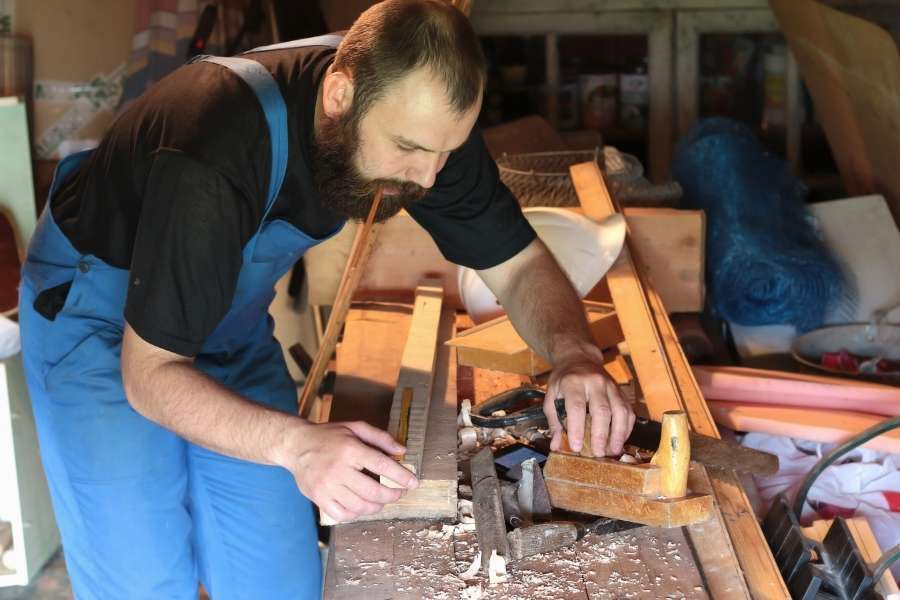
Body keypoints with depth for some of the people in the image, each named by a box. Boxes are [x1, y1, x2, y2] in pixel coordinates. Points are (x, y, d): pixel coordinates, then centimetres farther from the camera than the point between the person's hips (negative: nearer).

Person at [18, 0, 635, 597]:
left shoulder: (419, 117, -20)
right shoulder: (215, 156, -38)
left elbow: (519, 264, -9)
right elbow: (150, 371, -30)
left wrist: (574, 351, -31)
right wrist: (297, 443, -46)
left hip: (232, 322, 5)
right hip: (98, 310, -4)